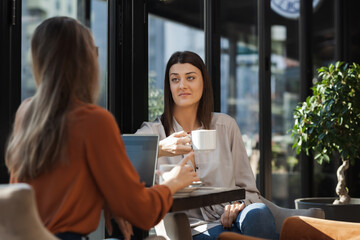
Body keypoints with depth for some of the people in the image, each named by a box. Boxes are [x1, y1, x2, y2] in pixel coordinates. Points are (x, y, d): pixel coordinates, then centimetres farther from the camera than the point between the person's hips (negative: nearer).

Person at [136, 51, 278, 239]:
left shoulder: (225, 126, 15)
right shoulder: (153, 132, 7)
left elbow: (247, 187, 17)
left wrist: (238, 205, -8)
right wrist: (159, 149, -31)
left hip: (229, 219, 4)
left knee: (259, 212, -31)